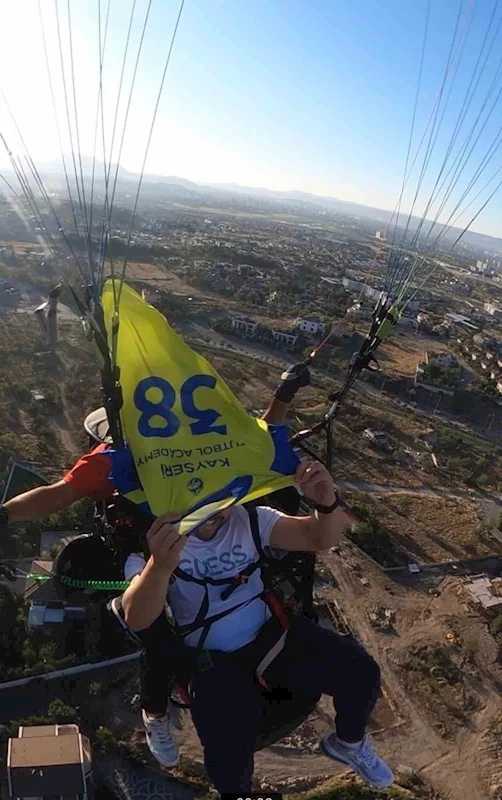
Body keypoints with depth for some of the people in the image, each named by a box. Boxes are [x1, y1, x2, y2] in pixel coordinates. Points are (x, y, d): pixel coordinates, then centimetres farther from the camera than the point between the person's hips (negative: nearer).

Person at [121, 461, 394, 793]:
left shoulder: (248, 518, -6)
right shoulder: (155, 540, -16)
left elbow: (321, 538, -11)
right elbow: (137, 619, -31)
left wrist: (326, 502, -35)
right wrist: (160, 565, -54)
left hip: (270, 633, 3)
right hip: (212, 660, -2)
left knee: (361, 671, -11)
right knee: (229, 760, -23)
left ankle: (349, 743, 23)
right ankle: (237, 787, 18)